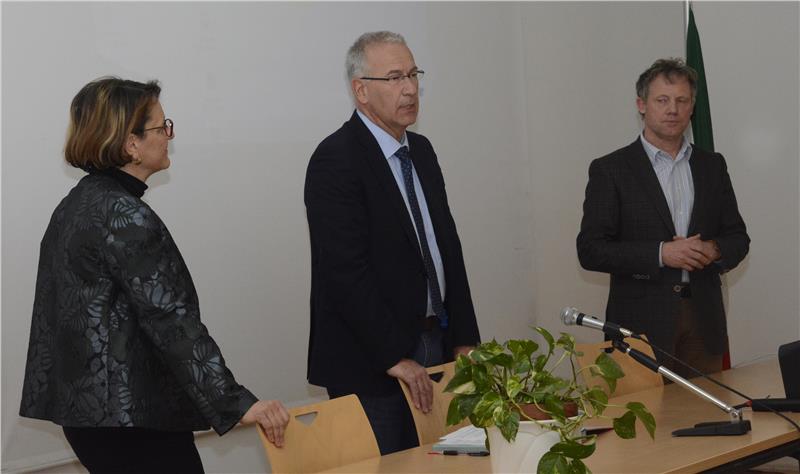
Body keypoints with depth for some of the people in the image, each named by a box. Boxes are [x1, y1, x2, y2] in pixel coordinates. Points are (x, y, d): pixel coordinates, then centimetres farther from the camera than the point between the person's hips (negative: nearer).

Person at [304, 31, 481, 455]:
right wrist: (394, 357, -19)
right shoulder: (336, 158, -14)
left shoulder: (421, 151, 13)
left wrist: (464, 339, 9)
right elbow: (347, 272, -19)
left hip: (433, 344, 7)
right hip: (370, 364, -7)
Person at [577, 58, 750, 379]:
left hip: (703, 318, 4)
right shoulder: (609, 170, -2)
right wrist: (660, 254, -17)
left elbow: (738, 238, 15)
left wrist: (714, 250, -8)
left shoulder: (712, 166, 12)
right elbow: (591, 250, -7)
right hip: (642, 323, -4)